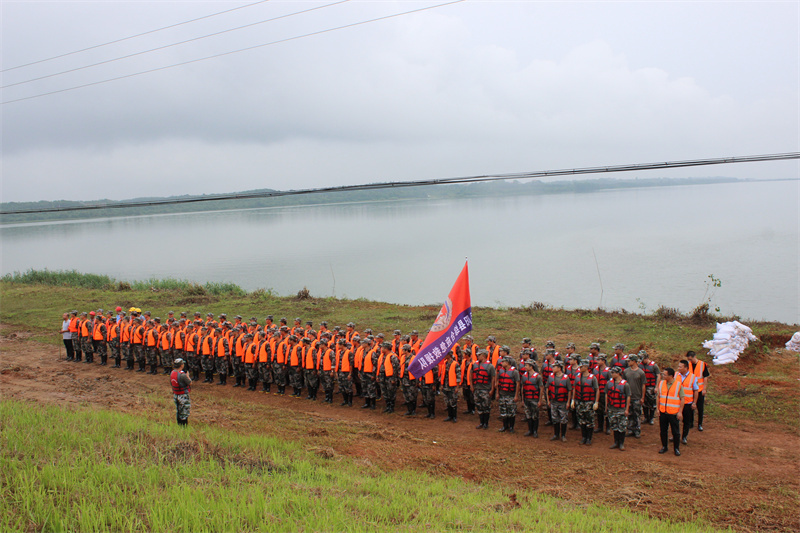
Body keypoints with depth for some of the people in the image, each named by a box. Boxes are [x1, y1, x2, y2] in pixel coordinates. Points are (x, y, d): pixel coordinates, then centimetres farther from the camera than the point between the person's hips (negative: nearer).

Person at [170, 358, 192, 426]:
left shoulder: (172, 373, -1)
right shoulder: (182, 375, -26)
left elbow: (171, 384, 11)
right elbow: (190, 383, -15)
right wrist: (187, 376, 2)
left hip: (175, 395, 8)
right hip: (183, 396, -8)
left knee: (178, 411, 19)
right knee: (184, 413, 2)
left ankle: (179, 425, 29)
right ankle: (184, 425, 6)